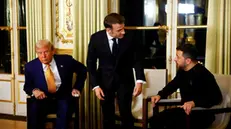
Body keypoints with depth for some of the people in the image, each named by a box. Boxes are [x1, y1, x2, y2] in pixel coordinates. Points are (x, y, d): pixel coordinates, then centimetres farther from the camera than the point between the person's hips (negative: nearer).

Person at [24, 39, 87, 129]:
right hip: (43, 98, 1)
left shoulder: (65, 60, -4)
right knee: (34, 108, -31)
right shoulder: (31, 66, -2)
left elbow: (82, 70, 11)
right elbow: (27, 86, 8)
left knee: (64, 108, -34)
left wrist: (77, 88, 3)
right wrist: (34, 90, -15)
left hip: (63, 97, -1)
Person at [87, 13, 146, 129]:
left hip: (125, 79, 0)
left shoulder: (128, 38, -17)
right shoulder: (96, 38, -16)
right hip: (105, 80, 1)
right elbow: (91, 63, -6)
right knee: (107, 115, 10)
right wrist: (95, 85, -12)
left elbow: (137, 60, -4)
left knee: (126, 113, -4)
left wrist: (139, 80, -15)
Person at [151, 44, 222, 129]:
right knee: (156, 119, -6)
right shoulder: (182, 71, 7)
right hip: (185, 110, 8)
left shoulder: (203, 74, -21)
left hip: (201, 115, -8)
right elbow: (173, 85, 25)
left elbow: (217, 97, -28)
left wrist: (194, 103, -39)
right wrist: (160, 95, 7)